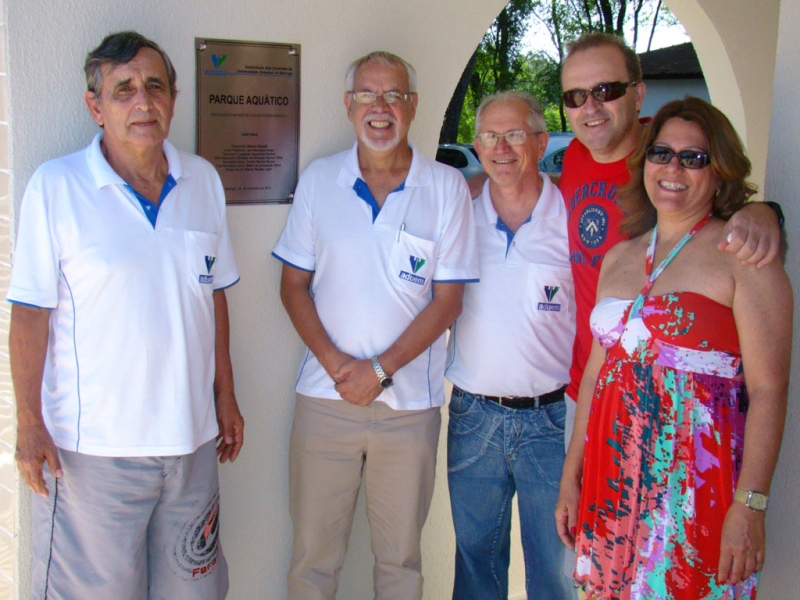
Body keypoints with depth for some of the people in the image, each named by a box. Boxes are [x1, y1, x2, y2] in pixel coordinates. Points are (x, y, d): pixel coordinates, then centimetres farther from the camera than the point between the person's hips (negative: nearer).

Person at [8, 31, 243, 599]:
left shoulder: (203, 180, 6)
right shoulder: (55, 187, -7)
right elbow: (30, 313, -7)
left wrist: (225, 395, 13)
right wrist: (29, 422, -9)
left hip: (190, 436, 5)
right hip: (91, 445, -4)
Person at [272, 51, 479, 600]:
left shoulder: (446, 188, -1)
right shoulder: (318, 180, 4)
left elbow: (447, 300, -2)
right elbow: (294, 285, 5)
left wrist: (381, 369, -11)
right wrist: (333, 360, -10)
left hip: (409, 401, -1)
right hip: (325, 396, 1)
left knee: (400, 555, 12)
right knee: (313, 554, 9)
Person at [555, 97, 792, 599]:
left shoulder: (742, 254, -6)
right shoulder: (619, 259, 12)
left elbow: (768, 389, -12)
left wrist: (750, 504, -18)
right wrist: (572, 476, 13)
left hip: (696, 479, -5)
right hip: (613, 481, 5)